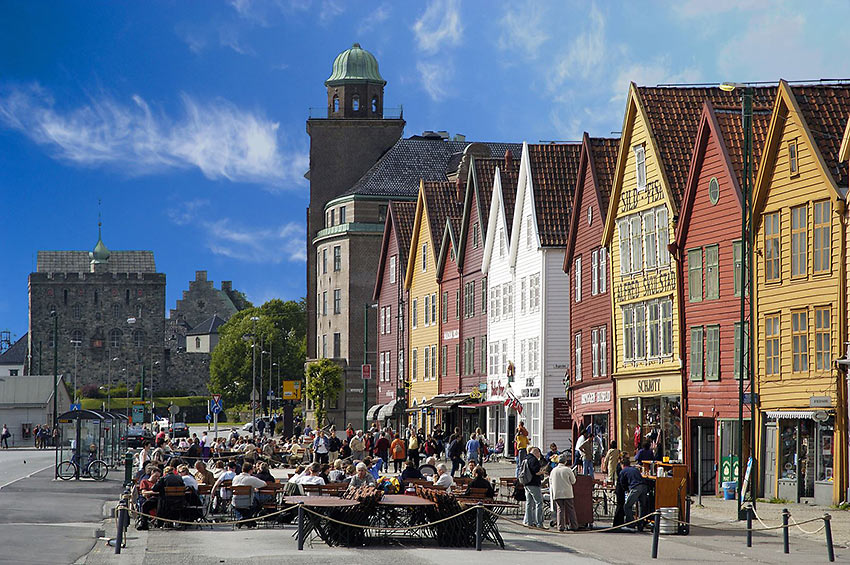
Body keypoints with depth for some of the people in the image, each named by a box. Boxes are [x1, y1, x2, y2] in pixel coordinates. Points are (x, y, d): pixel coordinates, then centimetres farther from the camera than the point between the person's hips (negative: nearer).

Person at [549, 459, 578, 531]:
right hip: (567, 493, -2)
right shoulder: (568, 470, -8)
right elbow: (573, 481, -2)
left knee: (560, 510, 5)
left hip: (557, 494, 2)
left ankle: (561, 526, -3)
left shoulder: (553, 471, 3)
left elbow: (550, 482, 10)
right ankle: (574, 526, 8)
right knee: (570, 509, 6)